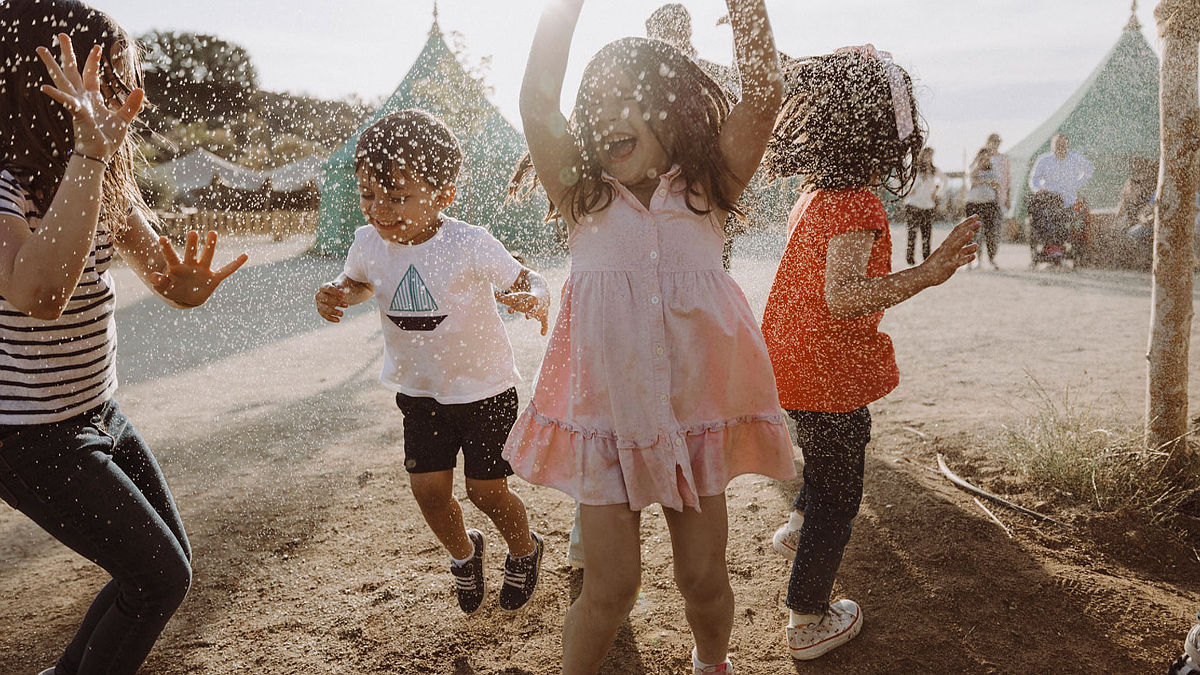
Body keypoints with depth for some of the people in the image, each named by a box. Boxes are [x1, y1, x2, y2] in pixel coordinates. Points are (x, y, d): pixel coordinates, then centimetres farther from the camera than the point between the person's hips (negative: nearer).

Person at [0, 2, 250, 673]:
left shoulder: (102, 179, 1)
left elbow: (163, 273, 3)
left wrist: (190, 282, -23)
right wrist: (91, 149, -42)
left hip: (101, 415, 8)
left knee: (171, 558, 18)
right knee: (160, 577, -3)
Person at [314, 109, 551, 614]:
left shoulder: (470, 246, -24)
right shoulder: (369, 243, -9)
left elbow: (530, 282, -16)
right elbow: (359, 283, 13)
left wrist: (534, 302, -40)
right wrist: (336, 293, -11)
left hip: (485, 389, -4)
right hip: (419, 392, 4)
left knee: (487, 491, 4)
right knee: (428, 488, 5)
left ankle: (525, 550, 38)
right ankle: (462, 553, 38)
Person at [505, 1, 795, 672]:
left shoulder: (706, 189, 0)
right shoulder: (585, 196, -1)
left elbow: (764, 93, -13)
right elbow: (538, 104, -15)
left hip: (696, 412, 1)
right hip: (604, 416, -1)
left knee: (705, 577, 14)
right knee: (611, 587, 3)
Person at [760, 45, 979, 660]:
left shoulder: (816, 193, 7)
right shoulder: (856, 206, -23)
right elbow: (843, 296, -36)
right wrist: (927, 273, -43)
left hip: (793, 356, 9)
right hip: (826, 372, -9)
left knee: (851, 434, 34)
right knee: (837, 492, 6)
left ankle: (798, 527, 44)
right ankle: (808, 622, 18)